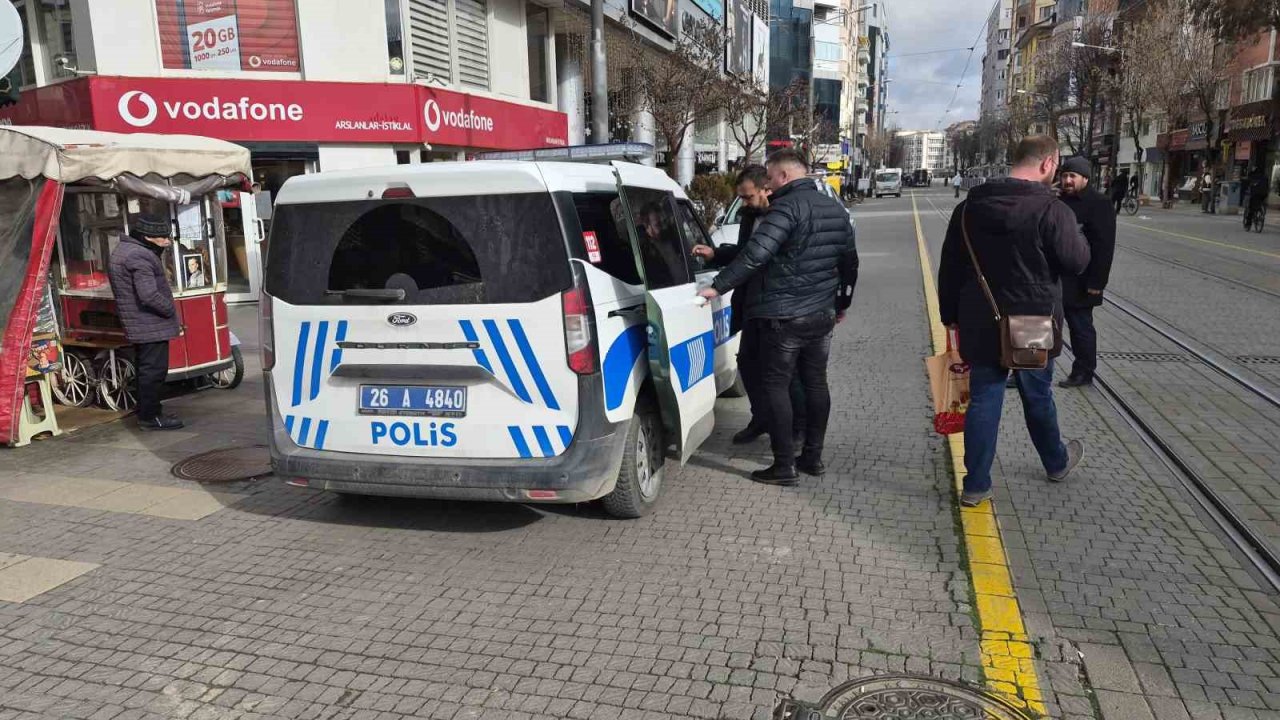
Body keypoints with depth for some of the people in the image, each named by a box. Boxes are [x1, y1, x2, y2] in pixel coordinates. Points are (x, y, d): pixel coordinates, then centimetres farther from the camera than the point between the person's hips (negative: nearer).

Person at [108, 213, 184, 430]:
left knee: (146, 368, 17)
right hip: (151, 326, -11)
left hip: (138, 325, 11)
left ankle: (147, 412, 26)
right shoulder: (139, 256, -20)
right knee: (154, 370, -5)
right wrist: (171, 309, -12)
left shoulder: (122, 250, 15)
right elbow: (149, 295, -26)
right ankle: (150, 417, 1)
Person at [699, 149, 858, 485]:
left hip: (784, 316, -8)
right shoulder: (836, 209, 13)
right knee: (815, 383, 15)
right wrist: (842, 303, 30)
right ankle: (813, 457, 24)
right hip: (823, 314, 8)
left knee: (776, 386, 0)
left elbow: (755, 253, -27)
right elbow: (850, 262, 20)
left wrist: (718, 286, -24)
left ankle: (784, 466, 1)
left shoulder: (788, 207, -15)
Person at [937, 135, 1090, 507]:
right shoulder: (1051, 209, -14)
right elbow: (1076, 262, -10)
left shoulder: (970, 206, 3)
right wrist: (1079, 241, 12)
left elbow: (949, 266, 6)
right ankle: (1057, 462, 42)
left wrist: (951, 314, 13)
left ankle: (975, 484, 12)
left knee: (983, 400, 9)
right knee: (1038, 397, 17)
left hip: (980, 323, 3)